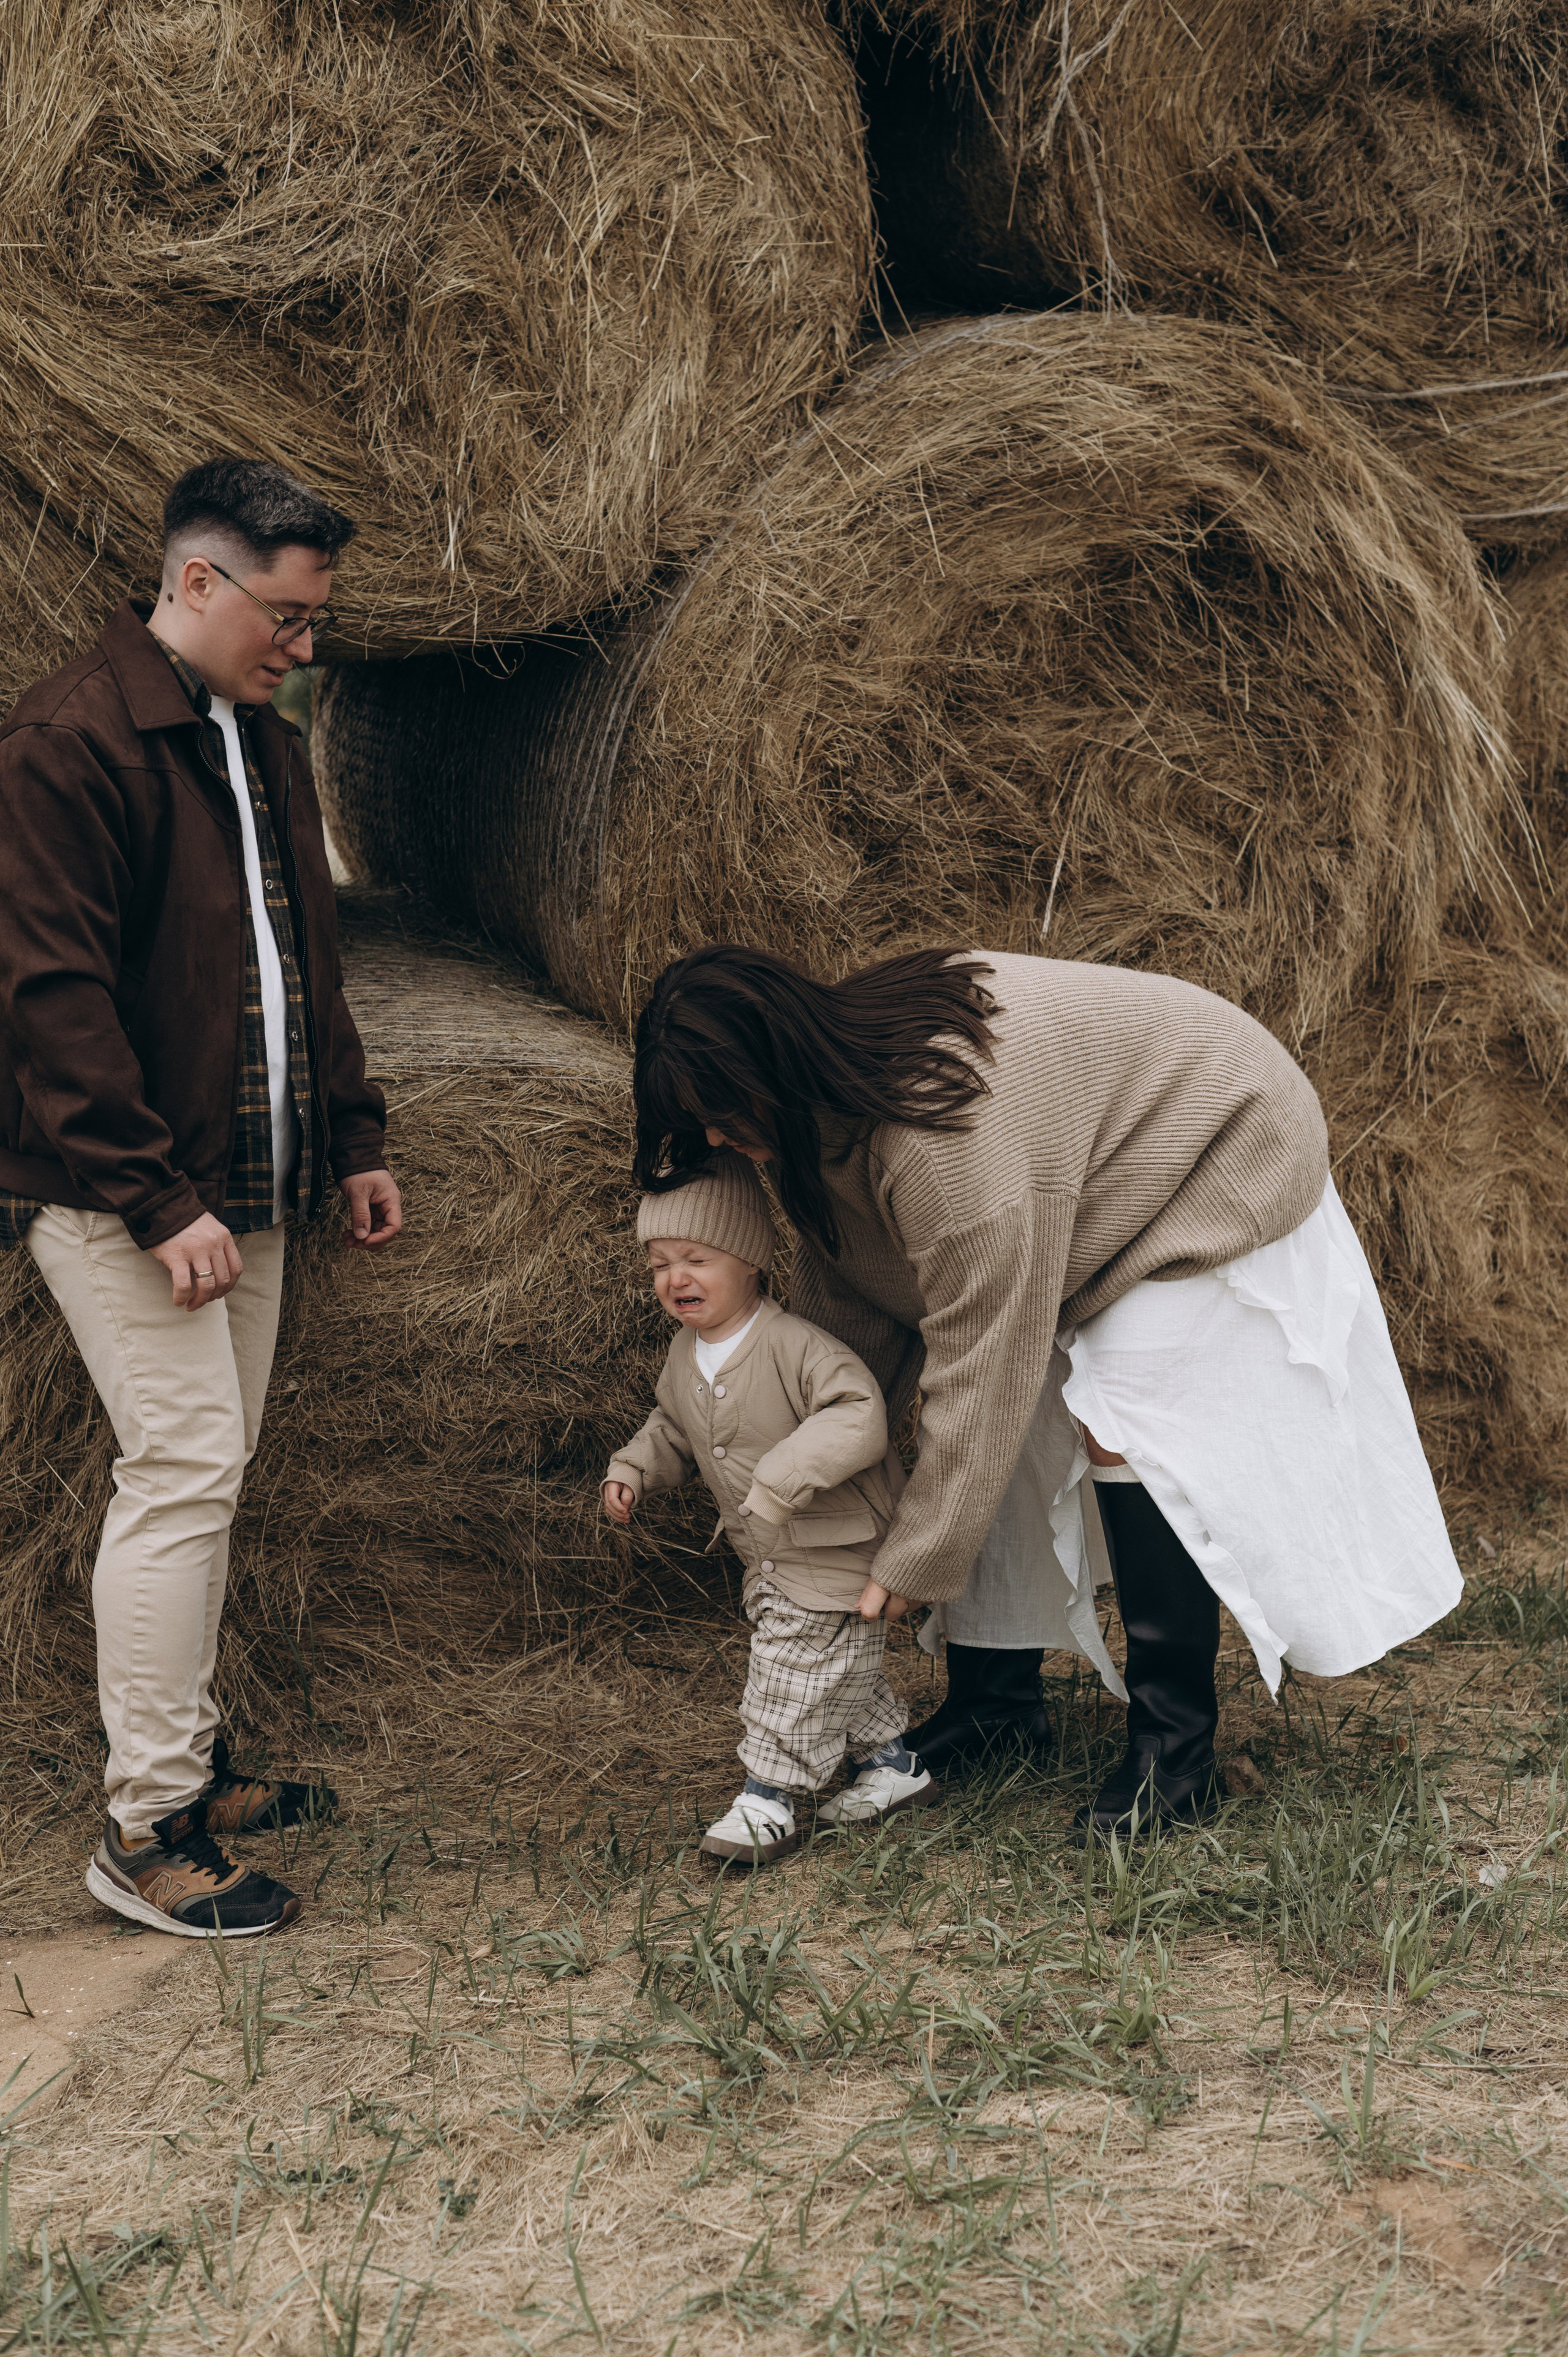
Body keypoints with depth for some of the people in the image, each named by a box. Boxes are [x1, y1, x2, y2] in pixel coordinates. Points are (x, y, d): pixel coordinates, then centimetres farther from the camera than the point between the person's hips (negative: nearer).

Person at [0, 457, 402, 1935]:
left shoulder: (265, 745, 14)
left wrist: (352, 1138, 17)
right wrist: (155, 1198, -22)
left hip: (245, 1184, 9)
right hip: (120, 1198, -8)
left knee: (207, 1474, 13)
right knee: (184, 1469, -10)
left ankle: (189, 1759, 24)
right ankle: (145, 1830, -2)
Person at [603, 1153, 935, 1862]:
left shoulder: (792, 1346, -26)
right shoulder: (685, 1356, 2)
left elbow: (858, 1416, -35)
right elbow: (673, 1430, 20)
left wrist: (786, 1476, -41)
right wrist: (632, 1471, 3)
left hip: (835, 1552, -8)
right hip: (769, 1561, 9)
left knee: (795, 1668, -5)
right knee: (839, 1676, 17)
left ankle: (768, 1800, 6)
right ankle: (893, 1761, 33)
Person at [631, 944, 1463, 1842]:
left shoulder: (946, 1138, -40)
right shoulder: (837, 1094, -13)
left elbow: (981, 1366, -34)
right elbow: (846, 1286, -1)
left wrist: (915, 1563, -25)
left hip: (1219, 1166, -9)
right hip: (1085, 1174, 9)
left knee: (1123, 1426, -17)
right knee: (1007, 1430, 4)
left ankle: (1178, 1758, -9)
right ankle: (999, 1694, 16)